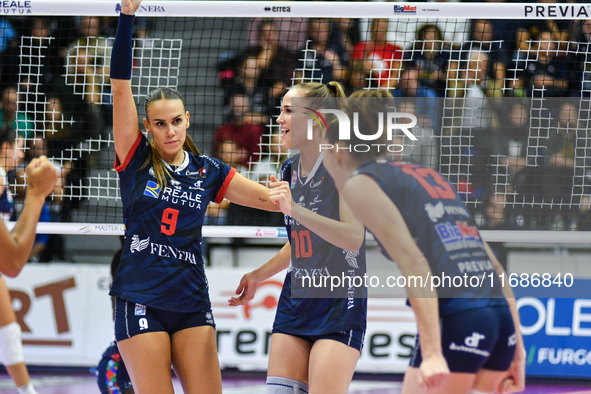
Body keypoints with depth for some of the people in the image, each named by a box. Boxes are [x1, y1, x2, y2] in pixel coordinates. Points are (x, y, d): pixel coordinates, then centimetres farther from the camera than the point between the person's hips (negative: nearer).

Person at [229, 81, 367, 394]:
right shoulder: (290, 169, 10)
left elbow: (353, 237, -25)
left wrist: (295, 210, -33)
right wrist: (258, 275, 22)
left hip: (340, 302, -7)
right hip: (295, 298, 7)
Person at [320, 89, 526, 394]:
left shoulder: (360, 183, 4)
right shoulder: (429, 176, 26)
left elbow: (413, 263, -11)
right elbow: (495, 268, 21)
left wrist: (432, 352, -18)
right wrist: (516, 347, 21)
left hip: (456, 321, -7)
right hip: (502, 317, 7)